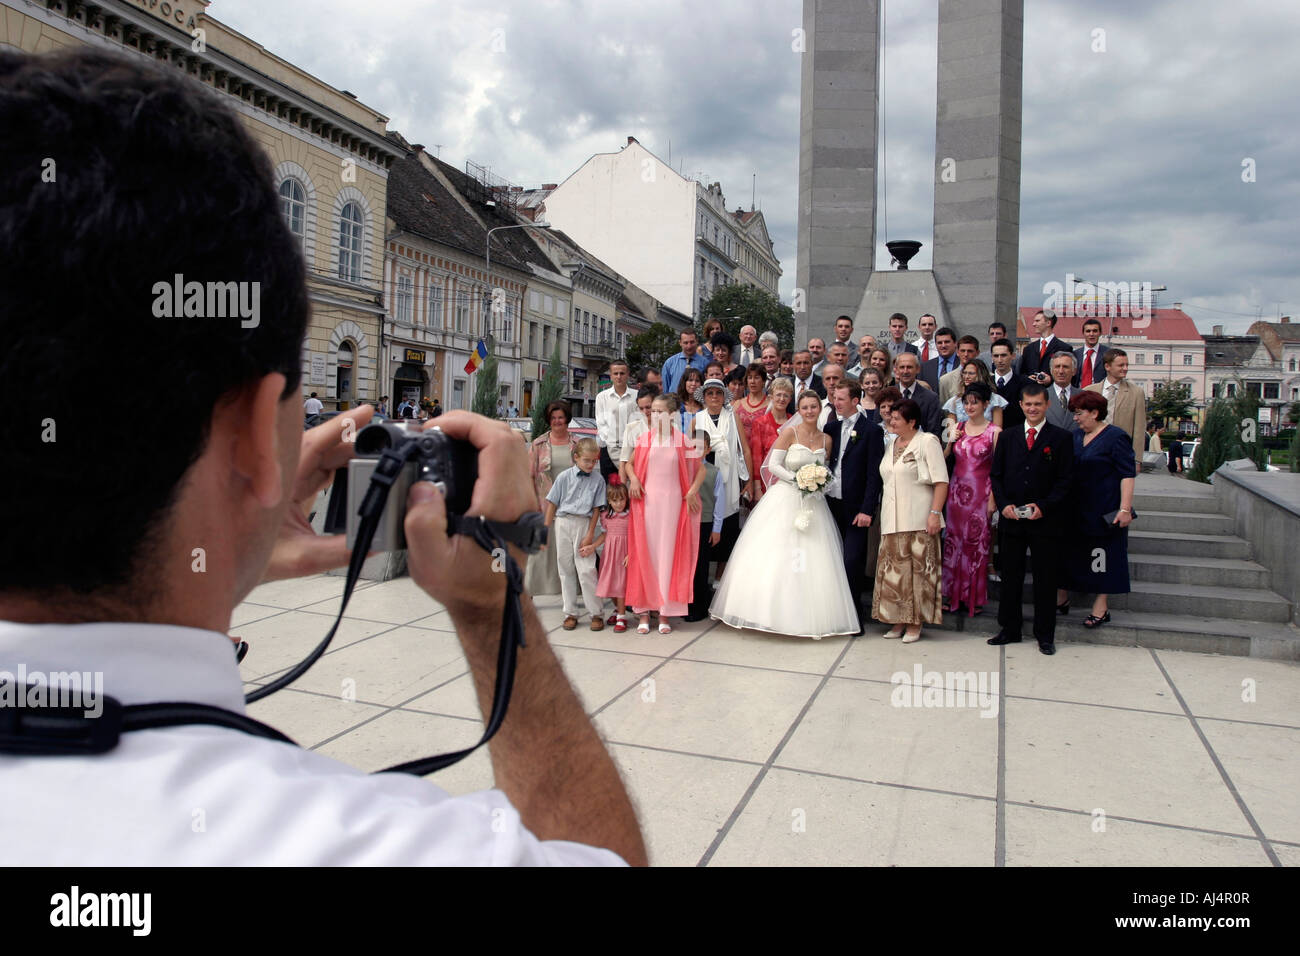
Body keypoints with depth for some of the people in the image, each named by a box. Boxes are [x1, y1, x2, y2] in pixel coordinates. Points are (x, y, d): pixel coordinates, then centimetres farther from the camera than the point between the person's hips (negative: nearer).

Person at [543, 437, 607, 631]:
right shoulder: (564, 477, 1)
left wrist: (590, 535, -4)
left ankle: (597, 613, 3)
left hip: (584, 524, -1)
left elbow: (596, 510, 2)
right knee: (566, 569, 7)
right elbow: (552, 504, 5)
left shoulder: (598, 480, 1)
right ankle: (571, 613, 17)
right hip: (563, 522, 2)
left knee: (586, 570, -6)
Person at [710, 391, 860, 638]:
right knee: (774, 556, -5)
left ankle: (809, 618, 6)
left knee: (812, 561, 0)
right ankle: (770, 611, 4)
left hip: (812, 503, 4)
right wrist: (797, 479, -17)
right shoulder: (789, 433, -4)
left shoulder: (826, 439, 10)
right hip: (785, 500, -4)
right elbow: (773, 465, -7)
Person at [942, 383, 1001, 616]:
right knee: (954, 541, 6)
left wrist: (993, 499, -12)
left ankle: (975, 598, 14)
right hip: (957, 492, 4)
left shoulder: (994, 432, -4)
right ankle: (954, 594, 17)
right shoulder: (957, 428, 8)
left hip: (981, 494, -4)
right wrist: (950, 440, -3)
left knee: (978, 544, 2)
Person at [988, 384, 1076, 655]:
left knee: (1045, 579, 5)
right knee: (1010, 576, 9)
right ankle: (1010, 630, 21)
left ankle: (1045, 635, 16)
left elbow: (1064, 480, -3)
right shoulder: (1008, 436, 9)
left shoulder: (1061, 438, 1)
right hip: (1011, 519, 3)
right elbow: (995, 475, 8)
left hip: (1045, 520, -2)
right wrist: (1003, 505, -6)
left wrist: (1043, 506, -15)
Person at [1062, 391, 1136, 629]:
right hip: (1077, 509, 6)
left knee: (1102, 554, 1)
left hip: (1104, 510, -6)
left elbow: (1128, 475, -13)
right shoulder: (1077, 436, 10)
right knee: (1072, 552, 9)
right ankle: (1060, 598, 17)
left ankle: (1101, 606, 9)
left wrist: (1125, 509, -20)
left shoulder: (1115, 437, -10)